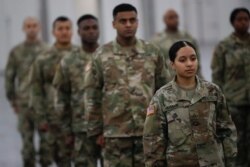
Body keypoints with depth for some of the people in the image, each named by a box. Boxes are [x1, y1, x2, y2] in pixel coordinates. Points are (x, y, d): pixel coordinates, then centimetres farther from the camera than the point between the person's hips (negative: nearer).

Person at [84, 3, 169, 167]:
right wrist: (96, 130, 1)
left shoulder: (153, 53, 4)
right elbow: (93, 95, 3)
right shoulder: (102, 55, 1)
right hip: (115, 132, -1)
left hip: (149, 130, 1)